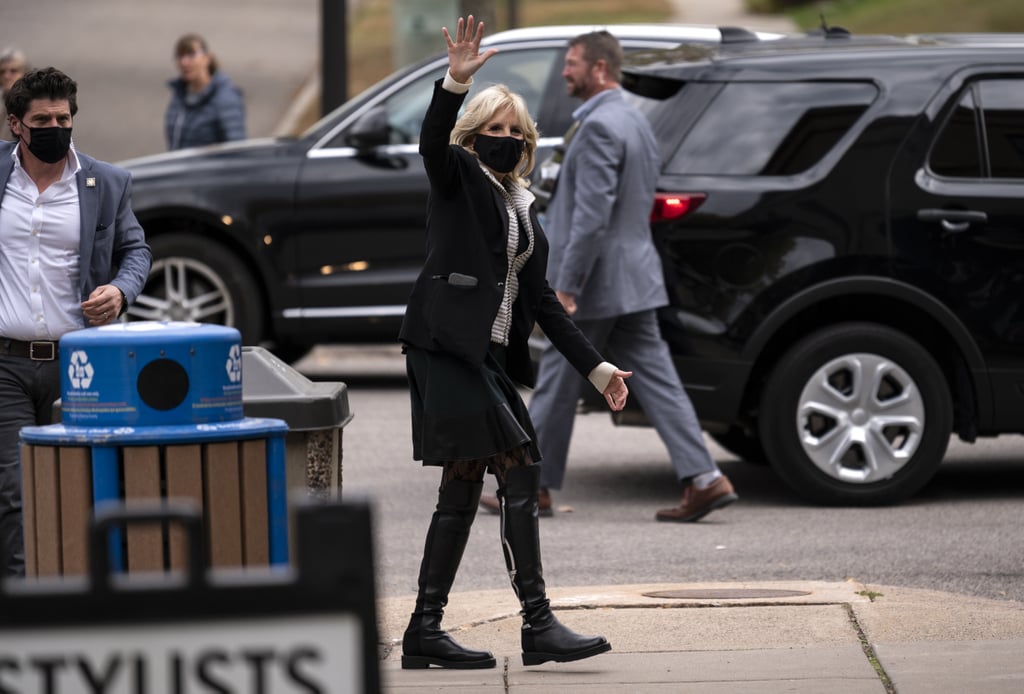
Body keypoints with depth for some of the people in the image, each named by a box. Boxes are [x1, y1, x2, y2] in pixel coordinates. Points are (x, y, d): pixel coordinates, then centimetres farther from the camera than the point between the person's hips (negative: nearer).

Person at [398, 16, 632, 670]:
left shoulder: (524, 208, 21)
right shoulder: (459, 178, 2)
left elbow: (541, 300, 20)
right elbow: (432, 143, -21)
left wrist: (596, 366, 16)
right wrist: (455, 81, -37)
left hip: (492, 358, 8)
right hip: (449, 346, -8)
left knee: (463, 490, 7)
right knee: (520, 472, -14)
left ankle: (426, 631, 11)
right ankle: (538, 623, -15)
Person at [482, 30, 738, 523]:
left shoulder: (599, 127, -17)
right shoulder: (635, 122, 15)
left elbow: (593, 214, -23)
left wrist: (566, 287, -22)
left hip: (595, 283, -9)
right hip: (632, 280, 9)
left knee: (557, 387, 3)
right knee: (654, 380, 5)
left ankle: (532, 488, 12)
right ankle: (703, 479, -3)